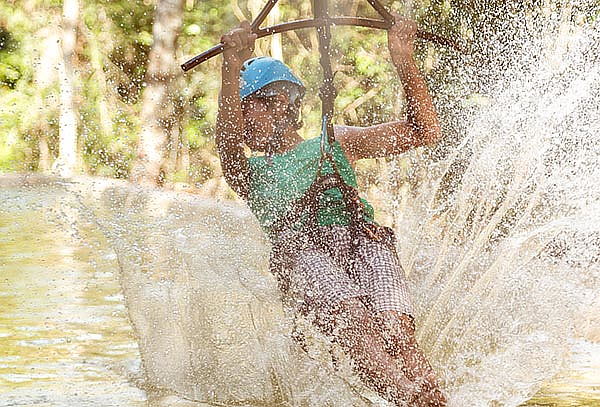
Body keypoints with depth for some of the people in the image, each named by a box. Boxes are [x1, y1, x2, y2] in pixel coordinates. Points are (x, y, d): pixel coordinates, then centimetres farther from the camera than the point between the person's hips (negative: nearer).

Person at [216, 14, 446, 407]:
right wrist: (231, 70, -13)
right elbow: (228, 141, 4)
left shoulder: (336, 143, 35)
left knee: (396, 335, -31)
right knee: (353, 323, -37)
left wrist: (404, 61, 12)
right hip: (301, 251, -2)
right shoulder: (249, 172, 30)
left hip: (364, 242, 2)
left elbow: (424, 132, 26)